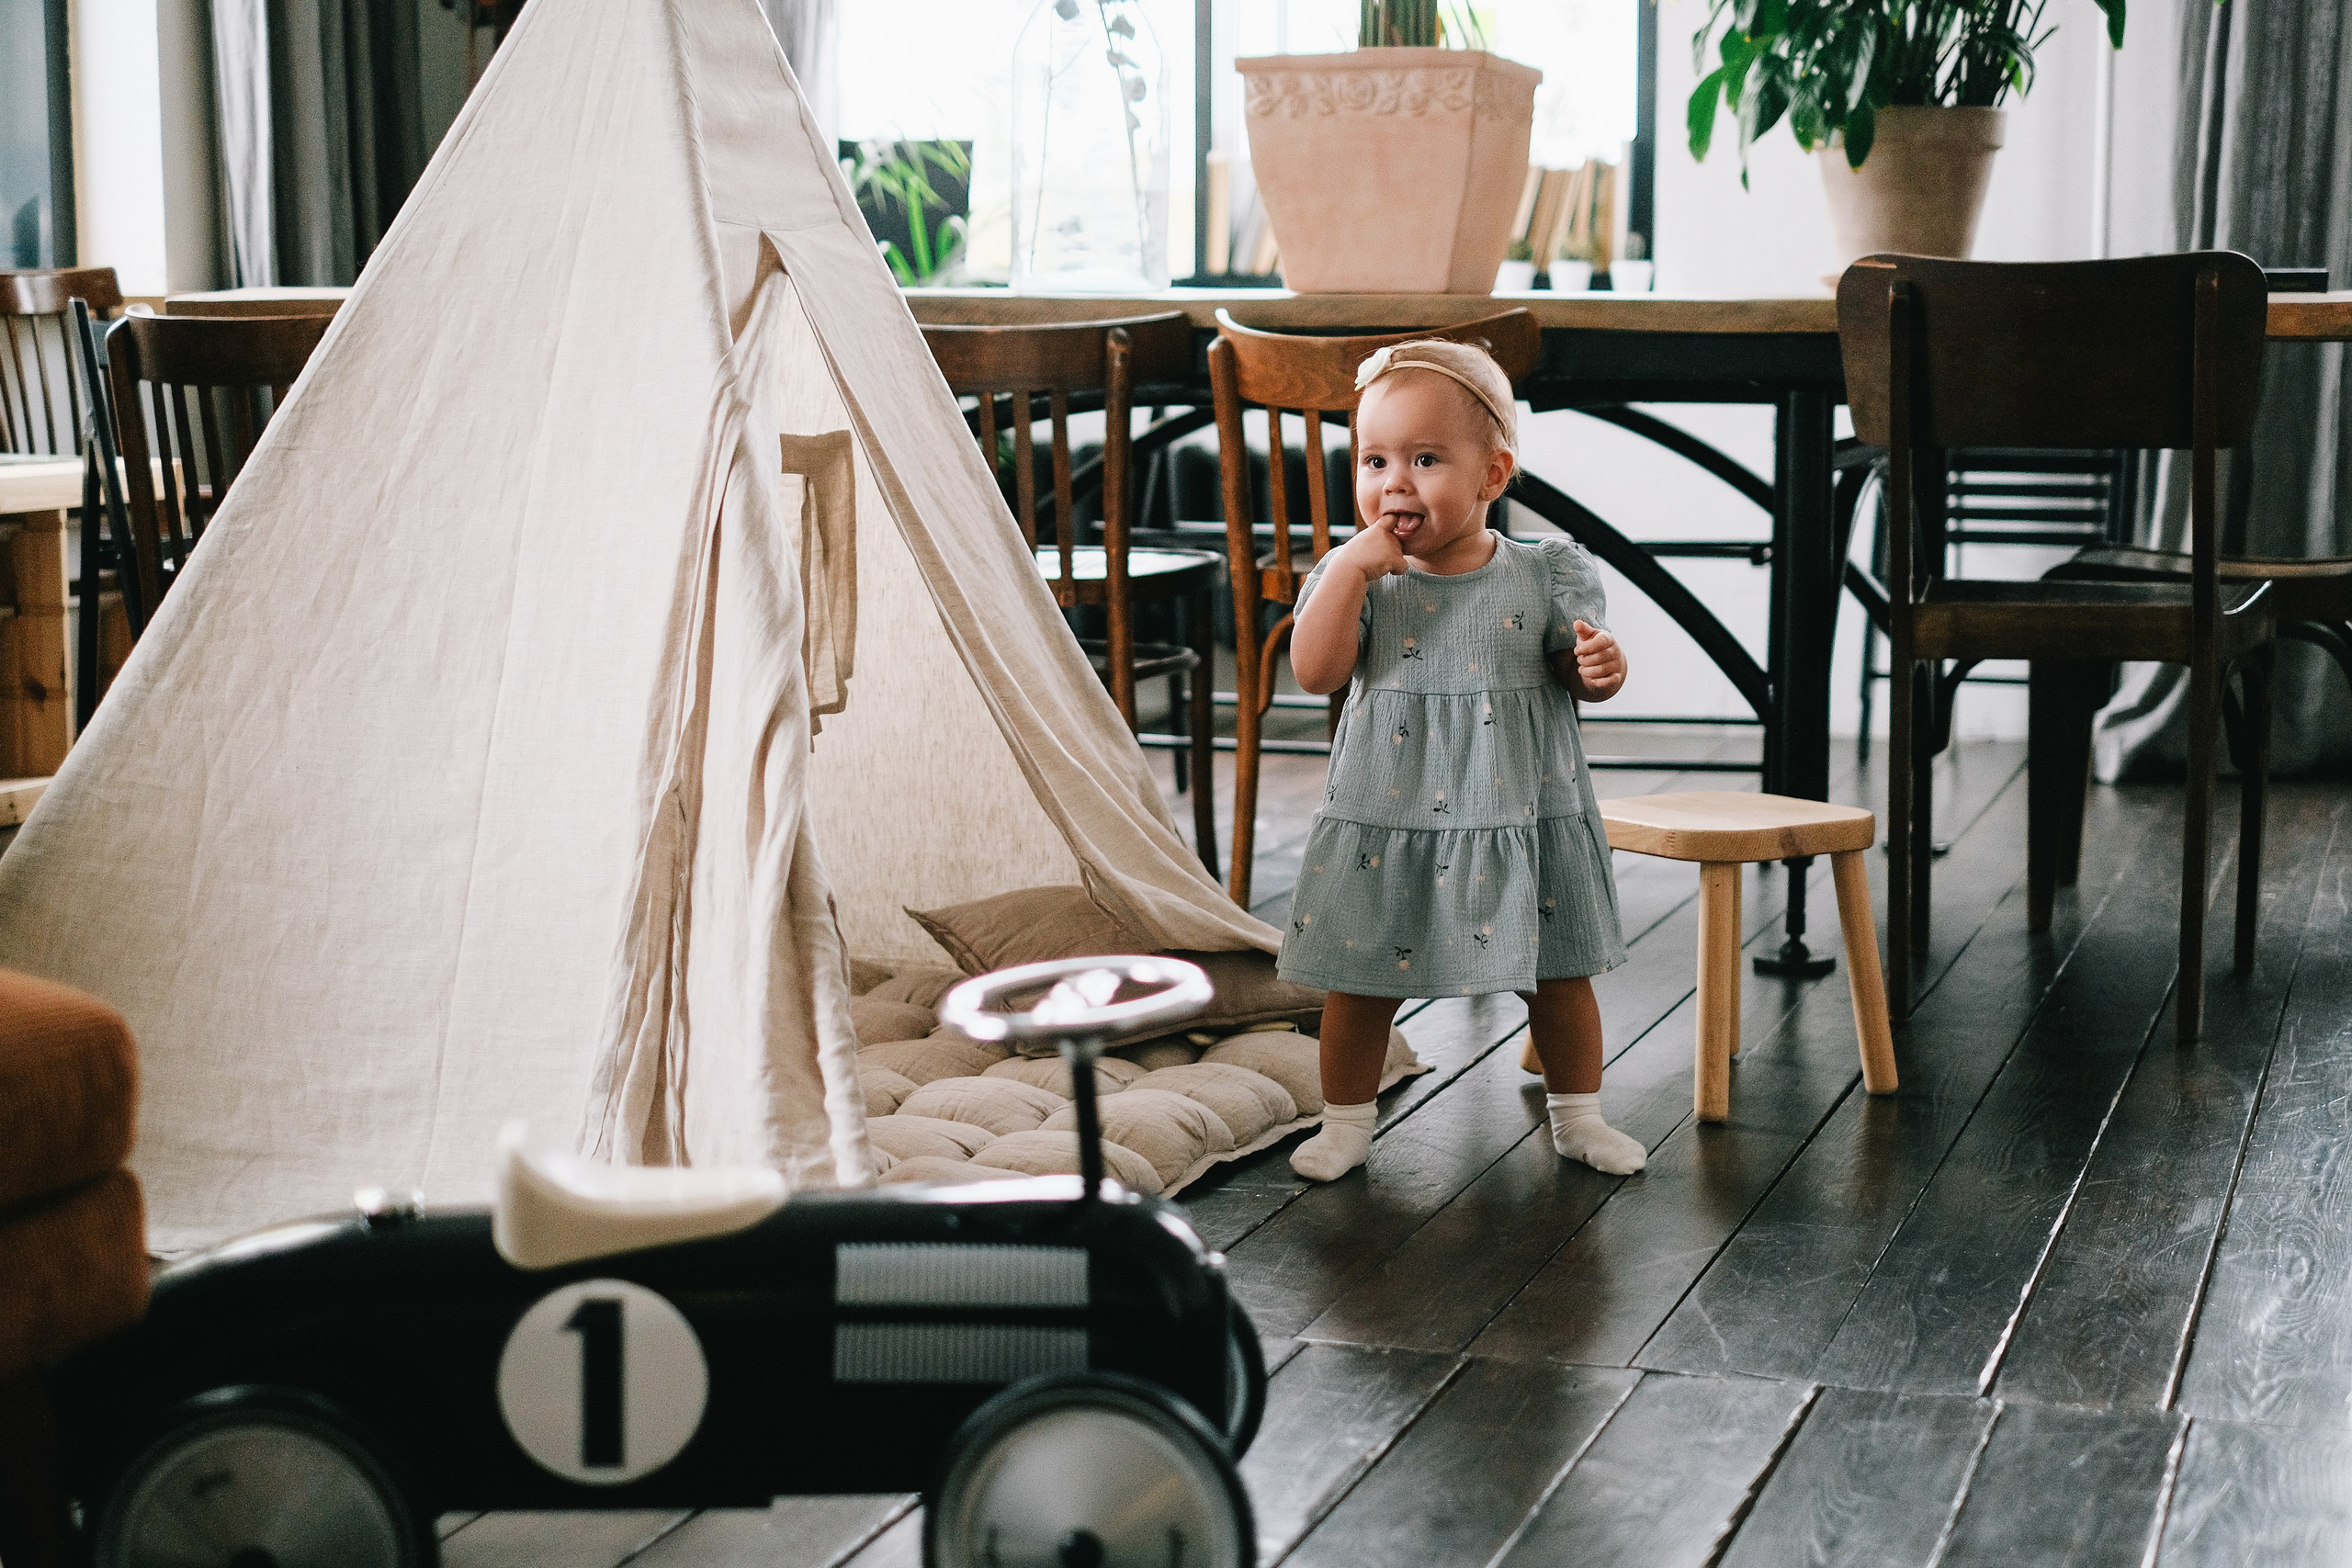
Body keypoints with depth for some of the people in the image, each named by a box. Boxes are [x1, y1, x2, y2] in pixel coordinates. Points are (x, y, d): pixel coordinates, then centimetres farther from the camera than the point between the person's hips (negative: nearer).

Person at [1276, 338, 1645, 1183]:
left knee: (1558, 974, 12)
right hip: (1386, 820, 0)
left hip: (1522, 817, 0)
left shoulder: (1544, 574, -5)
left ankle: (1577, 1115, 31)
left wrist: (1602, 664, -21)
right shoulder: (1354, 576, -4)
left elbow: (1581, 672, 3)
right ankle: (1345, 1121, 26)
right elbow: (1316, 672, -15)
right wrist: (1351, 567, -21)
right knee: (1360, 981, 8)